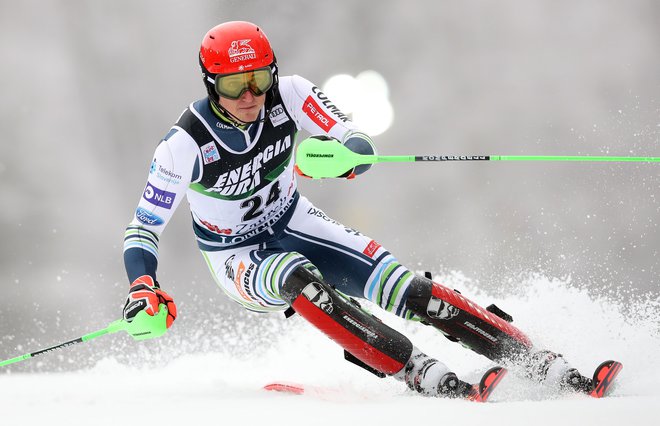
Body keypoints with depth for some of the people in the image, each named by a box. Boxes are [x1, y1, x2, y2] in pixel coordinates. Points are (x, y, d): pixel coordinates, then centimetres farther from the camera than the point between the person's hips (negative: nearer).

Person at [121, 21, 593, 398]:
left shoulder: (288, 94, -19)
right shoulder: (185, 145, -26)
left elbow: (363, 147, -21)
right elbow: (142, 231, -18)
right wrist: (143, 289, -36)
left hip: (294, 223, 2)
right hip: (239, 259, -2)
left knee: (400, 285, -17)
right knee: (298, 277, -37)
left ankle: (542, 364, -18)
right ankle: (424, 375, -41)